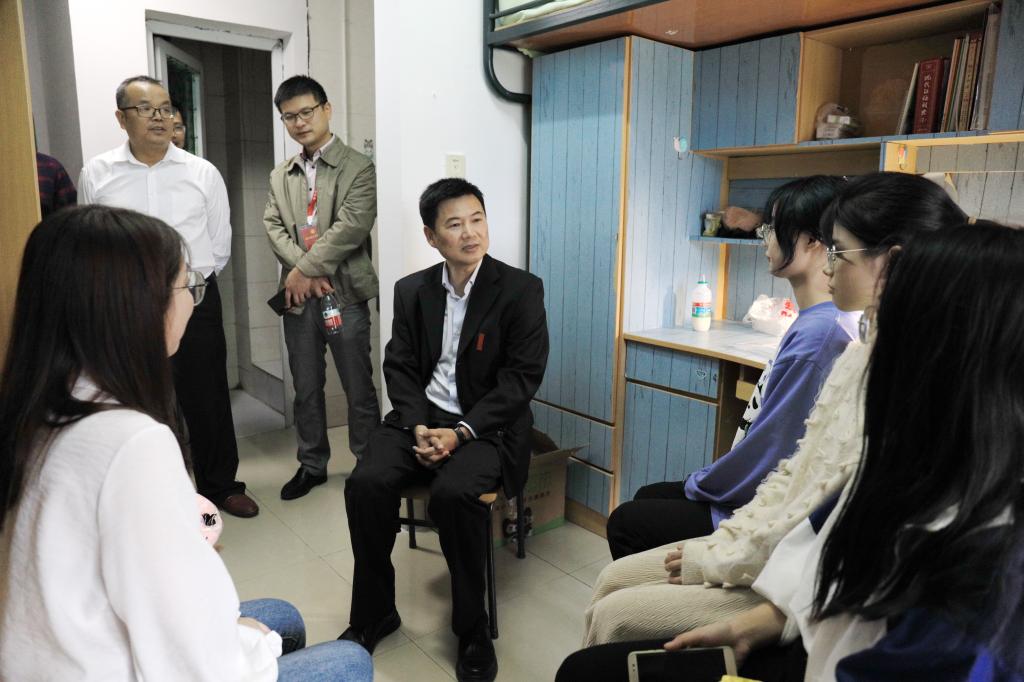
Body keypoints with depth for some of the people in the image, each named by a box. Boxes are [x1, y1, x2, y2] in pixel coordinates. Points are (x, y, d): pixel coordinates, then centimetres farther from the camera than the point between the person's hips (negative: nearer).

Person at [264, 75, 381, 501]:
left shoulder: (359, 168, -4)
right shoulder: (280, 176, 14)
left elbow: (351, 227, -15)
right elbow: (274, 228, 5)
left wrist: (305, 268, -13)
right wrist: (303, 273, -12)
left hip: (345, 294, -5)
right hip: (298, 296, 5)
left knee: (358, 389, 3)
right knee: (306, 389, 13)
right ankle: (312, 465, 28)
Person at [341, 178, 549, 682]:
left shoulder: (521, 290, -6)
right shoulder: (411, 290, 8)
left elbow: (521, 377, -11)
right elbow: (399, 367, 6)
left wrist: (460, 433, -18)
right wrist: (418, 427, -12)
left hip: (486, 425, -4)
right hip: (422, 417, 4)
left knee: (453, 493, -31)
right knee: (365, 484, -20)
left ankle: (472, 628, -7)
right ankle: (373, 613, 3)